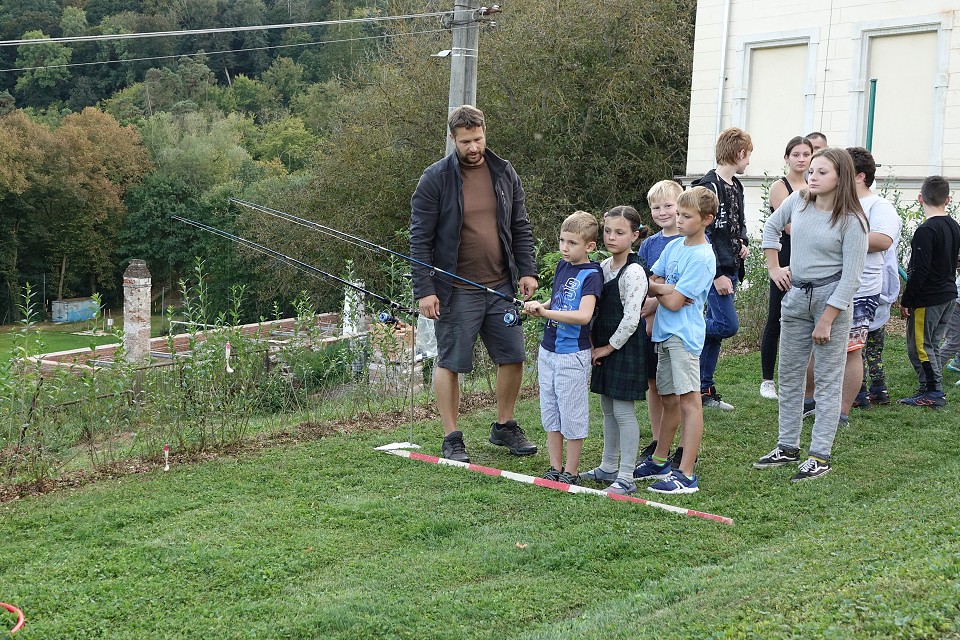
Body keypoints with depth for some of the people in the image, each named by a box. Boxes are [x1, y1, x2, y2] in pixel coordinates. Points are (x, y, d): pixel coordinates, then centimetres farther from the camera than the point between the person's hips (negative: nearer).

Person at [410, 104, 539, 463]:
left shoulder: (504, 173, 7)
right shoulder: (436, 179, -8)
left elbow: (520, 228, 13)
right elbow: (420, 238, -8)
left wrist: (527, 271, 3)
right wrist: (424, 290, -13)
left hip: (502, 286, 5)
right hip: (457, 291, -4)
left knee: (513, 356, 8)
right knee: (450, 363, 2)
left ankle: (504, 427, 27)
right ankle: (452, 439, 14)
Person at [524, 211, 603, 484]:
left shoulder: (591, 274, -14)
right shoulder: (562, 266, 8)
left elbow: (583, 315, -27)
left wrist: (546, 312, -28)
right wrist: (538, 307, 0)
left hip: (573, 354, -7)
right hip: (548, 350, 8)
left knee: (572, 415, 2)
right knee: (550, 412, 13)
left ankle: (570, 473, 13)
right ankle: (554, 469, 24)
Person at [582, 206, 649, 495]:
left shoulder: (634, 273, -17)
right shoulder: (603, 267, 9)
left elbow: (631, 319, -21)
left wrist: (610, 347, -13)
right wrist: (595, 344, 10)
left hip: (626, 348, -9)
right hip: (605, 347, 9)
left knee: (623, 411, -5)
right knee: (608, 409, 16)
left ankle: (626, 478, 1)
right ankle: (608, 468, 28)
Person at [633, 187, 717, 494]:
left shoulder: (702, 257, -13)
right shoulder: (673, 247, 12)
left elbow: (674, 302, -16)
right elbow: (650, 282, 11)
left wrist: (657, 289, 2)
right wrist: (667, 289, -9)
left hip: (684, 335, -8)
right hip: (664, 332, 8)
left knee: (689, 400, -7)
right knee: (669, 400, 17)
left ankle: (686, 475, -6)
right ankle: (659, 462, 28)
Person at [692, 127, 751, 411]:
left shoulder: (735, 186, 14)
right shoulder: (709, 186, -15)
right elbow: (703, 234, -19)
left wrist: (743, 243, 10)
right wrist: (717, 274, -21)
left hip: (731, 269, 9)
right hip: (715, 270, -9)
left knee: (715, 327, 11)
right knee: (728, 324, -16)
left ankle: (704, 389, 16)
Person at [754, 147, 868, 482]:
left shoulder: (852, 221, -14)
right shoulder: (798, 200, 0)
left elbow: (851, 276, -15)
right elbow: (772, 226, 20)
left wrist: (826, 321, -17)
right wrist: (773, 267, 11)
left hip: (831, 299, -6)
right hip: (796, 295, 6)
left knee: (827, 380, 1)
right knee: (789, 375, 13)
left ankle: (820, 456, 6)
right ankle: (788, 447, 25)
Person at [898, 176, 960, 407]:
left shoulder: (926, 230, -19)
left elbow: (919, 272, -22)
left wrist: (906, 300, -14)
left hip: (927, 299, -9)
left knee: (919, 346, 1)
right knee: (932, 345, 17)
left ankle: (933, 392, 2)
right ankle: (935, 391, 21)